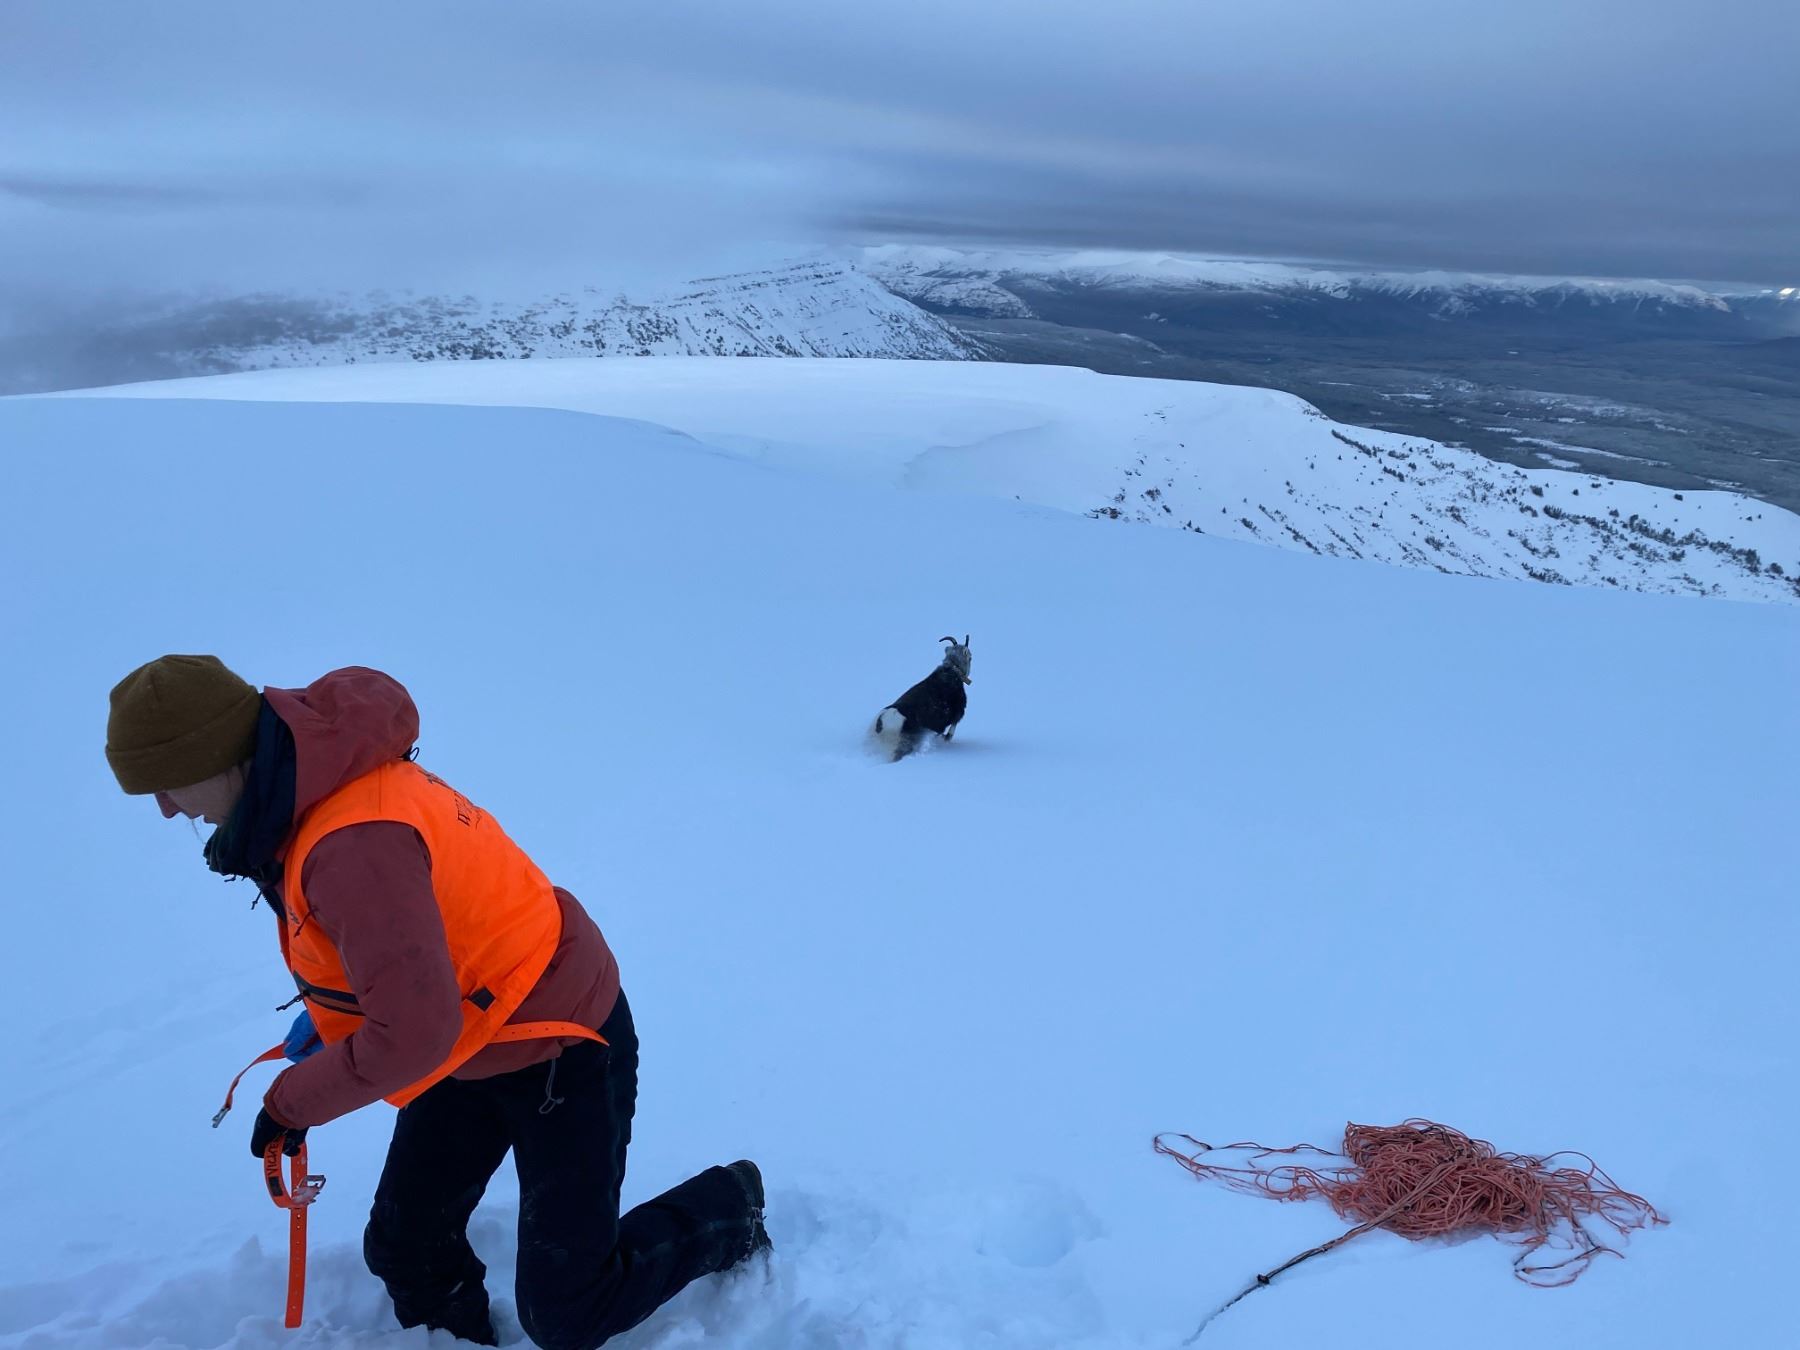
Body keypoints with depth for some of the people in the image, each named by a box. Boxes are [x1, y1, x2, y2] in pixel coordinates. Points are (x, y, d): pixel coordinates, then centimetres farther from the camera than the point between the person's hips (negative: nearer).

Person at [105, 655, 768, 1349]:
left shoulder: (353, 845, -36)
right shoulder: (315, 782, -3)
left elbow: (412, 1032, -34)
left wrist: (291, 1103, -17)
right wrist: (325, 1014, 8)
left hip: (560, 1049, -9)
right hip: (468, 1038, 9)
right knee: (406, 1252, 14)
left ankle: (723, 1211, 23)